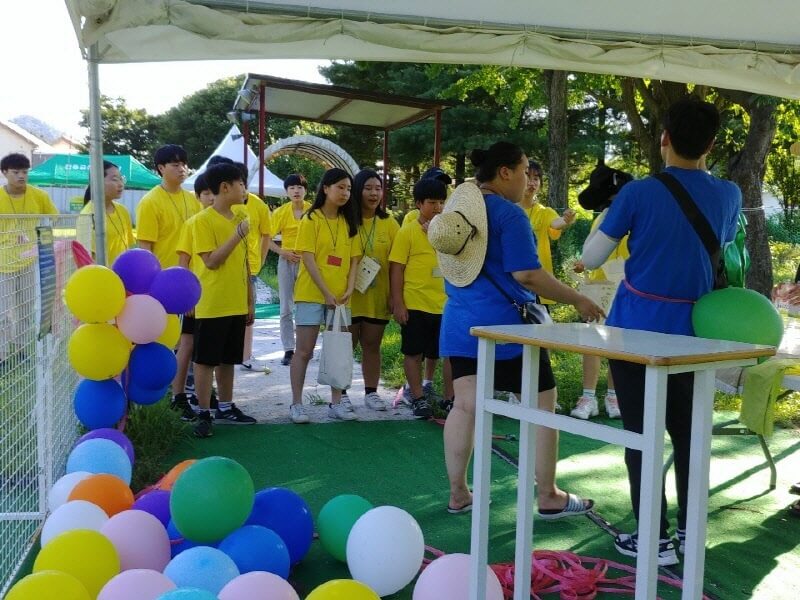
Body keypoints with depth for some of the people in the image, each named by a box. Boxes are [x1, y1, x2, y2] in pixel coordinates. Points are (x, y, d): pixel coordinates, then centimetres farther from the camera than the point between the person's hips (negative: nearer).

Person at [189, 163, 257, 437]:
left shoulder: (241, 217, 9)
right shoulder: (203, 220, -10)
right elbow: (211, 261, -18)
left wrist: (250, 301, 14)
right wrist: (237, 235, -19)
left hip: (236, 304, 7)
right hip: (212, 305, -6)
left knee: (228, 359, 15)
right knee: (205, 359, 2)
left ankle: (226, 408, 27)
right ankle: (203, 414, 11)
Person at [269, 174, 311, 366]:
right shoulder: (280, 212, -3)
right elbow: (268, 239, -2)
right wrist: (284, 252, -14)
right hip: (287, 262, 0)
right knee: (286, 309, 2)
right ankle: (288, 350, 8)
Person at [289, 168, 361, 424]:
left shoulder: (348, 222, 10)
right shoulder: (311, 219, -5)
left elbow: (353, 259, 8)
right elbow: (308, 259, -11)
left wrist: (349, 289, -7)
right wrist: (326, 293, -16)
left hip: (340, 297, 5)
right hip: (311, 294, -5)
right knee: (304, 350, 0)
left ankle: (336, 403, 16)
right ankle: (296, 404, 7)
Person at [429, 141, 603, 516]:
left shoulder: (458, 207, 10)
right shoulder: (509, 214, -16)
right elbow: (526, 275, -20)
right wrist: (577, 301, -11)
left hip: (461, 323, 8)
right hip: (506, 324, -8)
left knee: (465, 406, 9)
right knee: (542, 406, 5)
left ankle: (458, 495, 14)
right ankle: (549, 497, 12)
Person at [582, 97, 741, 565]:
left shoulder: (639, 193, -12)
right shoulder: (728, 195, 0)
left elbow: (592, 258, -7)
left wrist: (609, 210, 9)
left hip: (637, 329, -4)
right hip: (692, 331, 4)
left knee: (642, 434, 3)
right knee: (687, 430, 16)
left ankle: (655, 539, 6)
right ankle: (690, 528, 24)